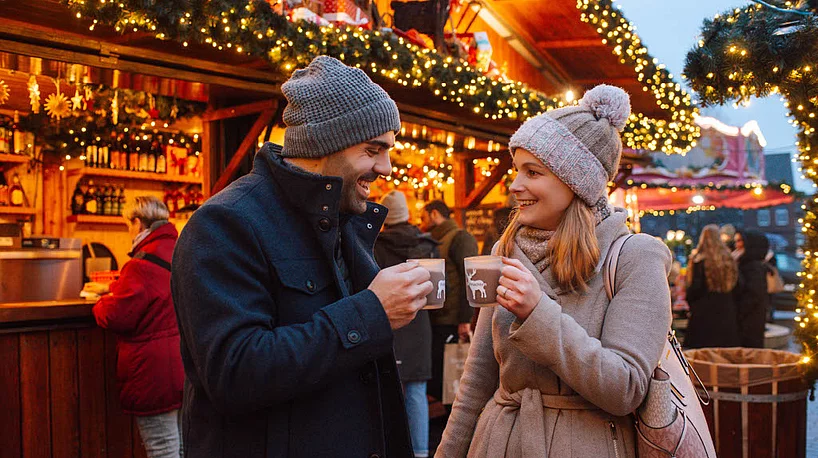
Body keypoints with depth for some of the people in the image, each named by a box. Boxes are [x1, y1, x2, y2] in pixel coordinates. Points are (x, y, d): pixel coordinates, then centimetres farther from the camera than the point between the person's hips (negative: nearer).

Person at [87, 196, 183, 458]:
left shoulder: (144, 263, -18)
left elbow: (117, 316, -16)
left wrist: (102, 303, 5)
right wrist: (111, 288, 35)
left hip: (157, 372, -8)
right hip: (187, 370, 8)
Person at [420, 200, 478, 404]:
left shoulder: (461, 238, -5)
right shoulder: (436, 243, 23)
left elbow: (469, 280, -14)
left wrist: (465, 320, -20)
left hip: (451, 324, -9)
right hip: (436, 323, 9)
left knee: (436, 380, -10)